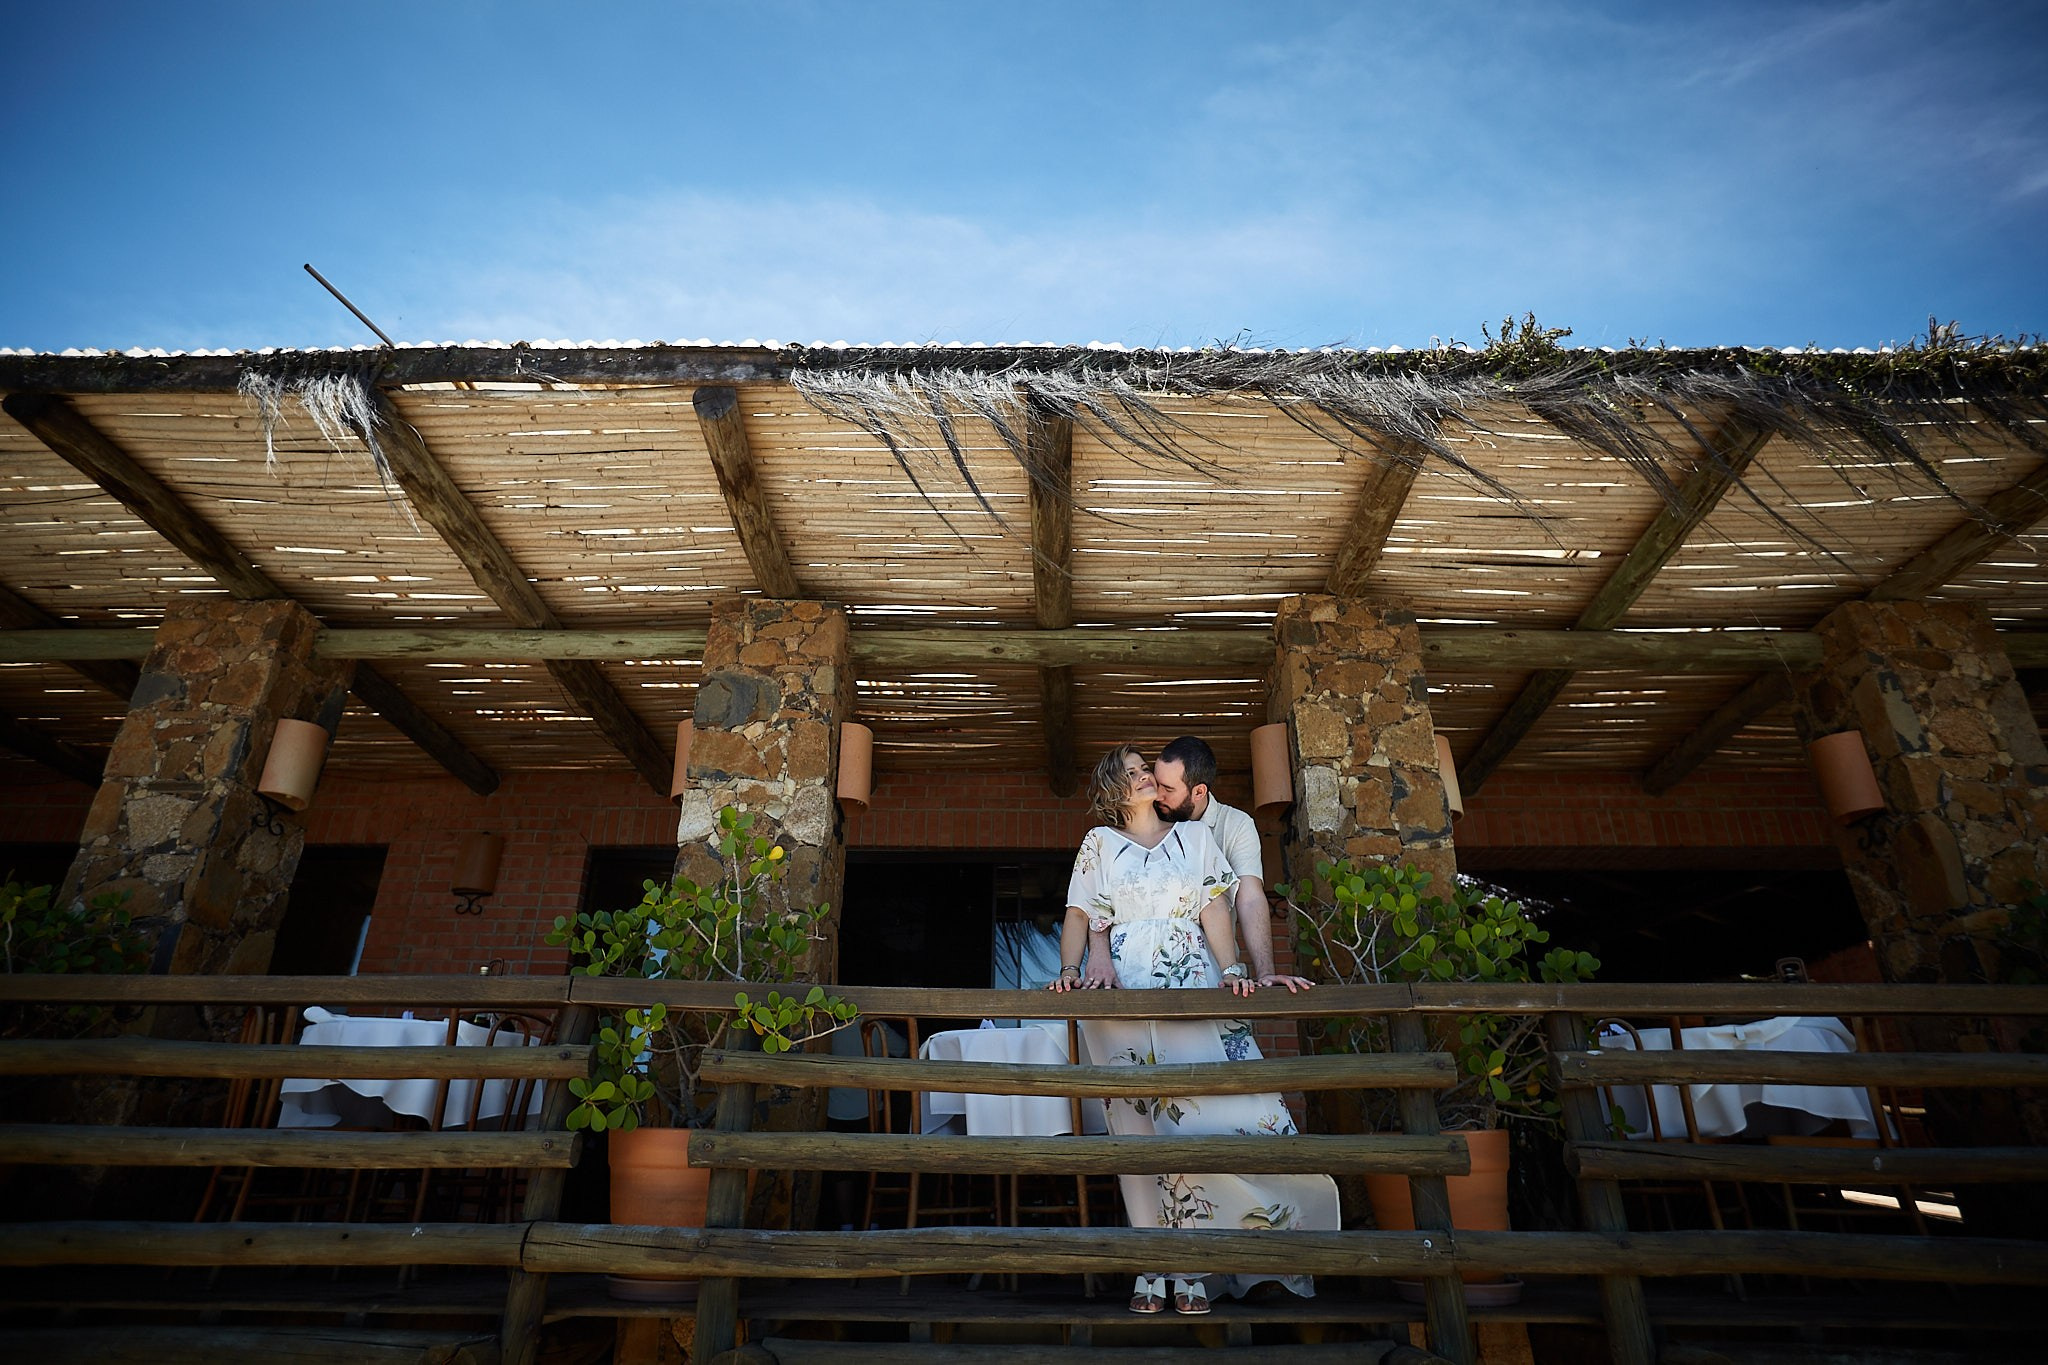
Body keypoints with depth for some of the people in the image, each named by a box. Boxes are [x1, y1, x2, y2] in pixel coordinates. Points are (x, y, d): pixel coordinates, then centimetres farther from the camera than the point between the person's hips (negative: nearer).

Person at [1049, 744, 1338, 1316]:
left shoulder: (1195, 835, 16)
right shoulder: (1099, 843, 15)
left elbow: (1214, 907, 6)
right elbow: (1080, 915, 8)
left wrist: (1232, 968, -8)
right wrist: (1069, 970, -8)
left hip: (1195, 988, 0)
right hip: (1124, 991, 0)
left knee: (1200, 1113, -10)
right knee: (1137, 1121, -5)